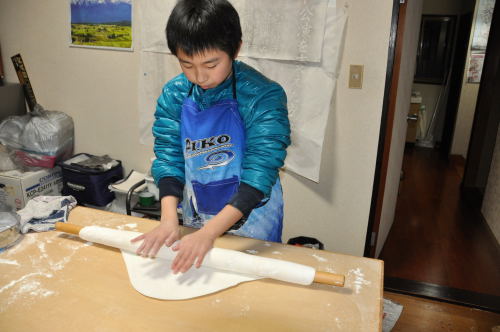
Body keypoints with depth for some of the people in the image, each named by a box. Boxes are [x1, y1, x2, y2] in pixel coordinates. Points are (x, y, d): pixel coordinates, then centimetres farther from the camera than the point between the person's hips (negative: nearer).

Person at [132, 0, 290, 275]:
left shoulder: (264, 96, -23)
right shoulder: (173, 95, -9)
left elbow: (260, 172, -27)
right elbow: (168, 157, -9)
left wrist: (209, 232, -34)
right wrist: (169, 218, -24)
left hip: (250, 220, -3)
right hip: (195, 218, 3)